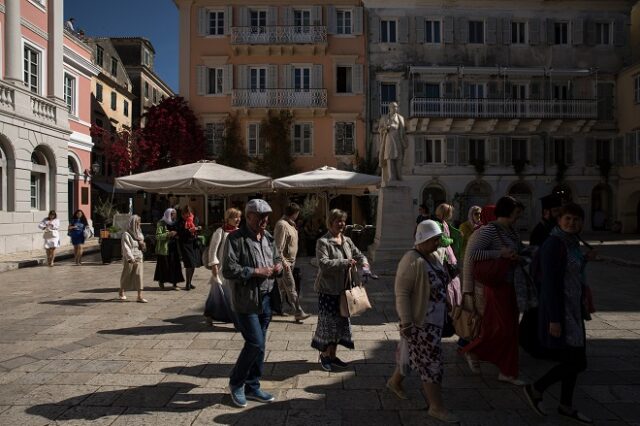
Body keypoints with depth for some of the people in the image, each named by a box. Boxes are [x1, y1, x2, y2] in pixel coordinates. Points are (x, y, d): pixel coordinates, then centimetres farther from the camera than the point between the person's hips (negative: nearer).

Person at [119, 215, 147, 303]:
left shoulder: (139, 233, 12)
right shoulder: (126, 234, -10)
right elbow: (126, 247, -20)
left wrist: (142, 244, -1)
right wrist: (131, 258, -31)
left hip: (138, 258, 5)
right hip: (129, 259, -5)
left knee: (139, 276, -4)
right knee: (126, 276, 11)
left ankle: (139, 296, -5)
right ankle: (121, 292, 34)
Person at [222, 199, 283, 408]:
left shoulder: (268, 238, 10)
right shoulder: (236, 239, -12)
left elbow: (277, 258, 25)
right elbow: (228, 270, -18)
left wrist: (278, 266, 2)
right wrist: (256, 272, -20)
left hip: (266, 299, 7)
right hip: (246, 300, -7)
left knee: (258, 345, 14)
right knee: (256, 344, -7)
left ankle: (252, 386, 29)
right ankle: (236, 383, 18)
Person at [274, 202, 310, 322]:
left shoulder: (290, 224, 14)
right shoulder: (282, 225, -18)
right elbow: (278, 247, -21)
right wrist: (283, 262, -23)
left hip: (290, 260, 10)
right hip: (284, 261, -10)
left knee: (283, 287, 15)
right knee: (291, 287, -8)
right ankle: (299, 312, -7)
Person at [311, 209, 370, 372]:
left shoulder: (347, 241, 8)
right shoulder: (323, 242, -14)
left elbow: (359, 255, 13)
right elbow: (323, 263, -25)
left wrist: (364, 263, -9)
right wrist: (344, 262, -29)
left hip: (343, 288, 7)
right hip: (328, 289, -7)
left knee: (341, 321, 13)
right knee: (328, 322, 2)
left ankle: (332, 355, 28)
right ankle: (324, 355, 23)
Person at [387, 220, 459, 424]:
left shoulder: (435, 256, 6)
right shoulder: (412, 260, -21)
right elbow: (401, 292, -23)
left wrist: (445, 313, 20)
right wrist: (406, 322, -24)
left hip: (434, 319, 9)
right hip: (419, 321, -9)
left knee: (412, 353, 21)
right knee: (431, 361, -1)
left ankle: (395, 382, 42)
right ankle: (436, 407, 13)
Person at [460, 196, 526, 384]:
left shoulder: (512, 231, 10)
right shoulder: (489, 231, -17)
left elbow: (520, 250, 26)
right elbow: (471, 254, -26)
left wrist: (517, 256, 6)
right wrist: (500, 253, -25)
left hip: (510, 286, 9)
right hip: (495, 286, -9)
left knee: (511, 329, 13)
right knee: (501, 328, -5)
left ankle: (506, 372, 26)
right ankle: (473, 352, 19)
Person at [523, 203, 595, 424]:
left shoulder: (572, 243, 9)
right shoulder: (554, 244, -19)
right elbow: (549, 282, -22)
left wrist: (584, 260, 22)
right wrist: (554, 319, -24)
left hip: (573, 309, 9)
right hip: (559, 310, -9)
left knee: (574, 359, 14)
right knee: (577, 362, -5)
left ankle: (566, 406, 28)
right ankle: (535, 389, 12)